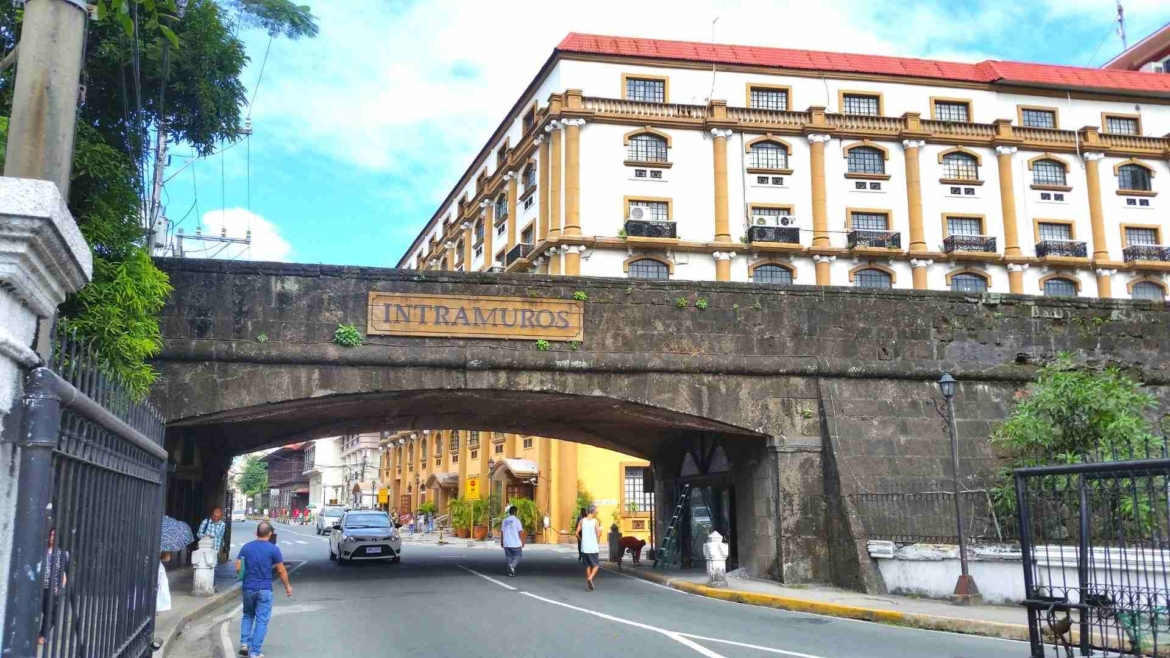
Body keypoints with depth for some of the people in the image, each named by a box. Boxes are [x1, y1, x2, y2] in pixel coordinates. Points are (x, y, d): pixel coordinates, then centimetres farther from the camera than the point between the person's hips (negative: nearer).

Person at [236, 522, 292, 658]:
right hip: (264, 589, -3)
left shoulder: (246, 547, 1)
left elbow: (238, 568, 3)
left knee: (248, 615, 24)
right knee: (261, 620, 3)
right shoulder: (273, 549, -8)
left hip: (248, 588, 3)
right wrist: (287, 586, 10)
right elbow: (281, 571, -3)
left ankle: (244, 643, 11)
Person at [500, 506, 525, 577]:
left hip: (506, 544, 4)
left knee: (509, 557, 12)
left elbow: (502, 532, 9)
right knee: (517, 556, 9)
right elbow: (520, 532, -10)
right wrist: (522, 542, -1)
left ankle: (511, 572, 11)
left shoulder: (504, 521, 5)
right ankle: (512, 565, -16)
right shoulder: (516, 520, -10)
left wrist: (501, 542, 19)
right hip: (516, 544, -4)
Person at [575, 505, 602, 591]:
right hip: (593, 547, -4)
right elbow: (598, 535, -10)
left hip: (584, 547, 4)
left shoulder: (582, 521, 3)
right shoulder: (596, 521, -6)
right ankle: (590, 578, -15)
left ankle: (588, 584, 15)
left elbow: (577, 534, 1)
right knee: (596, 565, 9)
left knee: (588, 565, 15)